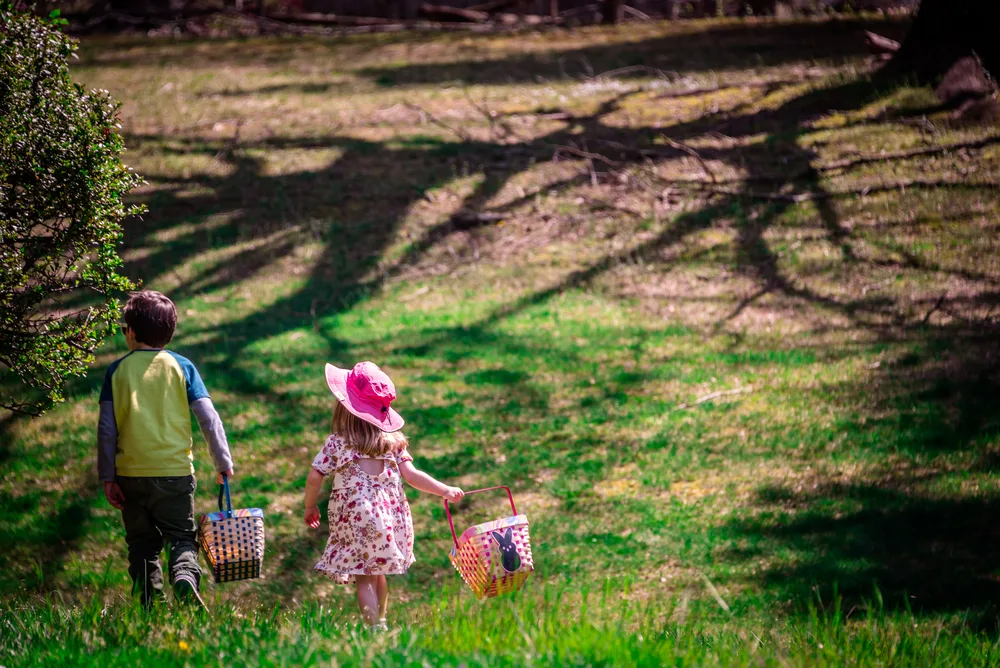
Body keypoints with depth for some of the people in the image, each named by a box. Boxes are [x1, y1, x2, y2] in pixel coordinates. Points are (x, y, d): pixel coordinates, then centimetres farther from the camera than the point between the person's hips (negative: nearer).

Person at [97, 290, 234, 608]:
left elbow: (106, 427, 0)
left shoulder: (118, 370, 3)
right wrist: (223, 462, 5)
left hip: (131, 474, 1)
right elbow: (208, 418, -3)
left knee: (142, 544, 12)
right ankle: (185, 576, -23)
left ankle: (150, 604, 5)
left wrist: (107, 476, 4)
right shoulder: (181, 367, 1)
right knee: (182, 536, 6)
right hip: (175, 471, -1)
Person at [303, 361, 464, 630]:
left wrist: (310, 508, 12)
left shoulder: (336, 443, -3)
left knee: (364, 580, -3)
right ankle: (379, 622, 32)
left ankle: (375, 627, -13)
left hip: (355, 520, -4)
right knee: (378, 574, 20)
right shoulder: (393, 442, 5)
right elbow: (410, 474, -2)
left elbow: (314, 477, -4)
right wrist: (445, 490, 0)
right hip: (389, 515, 4)